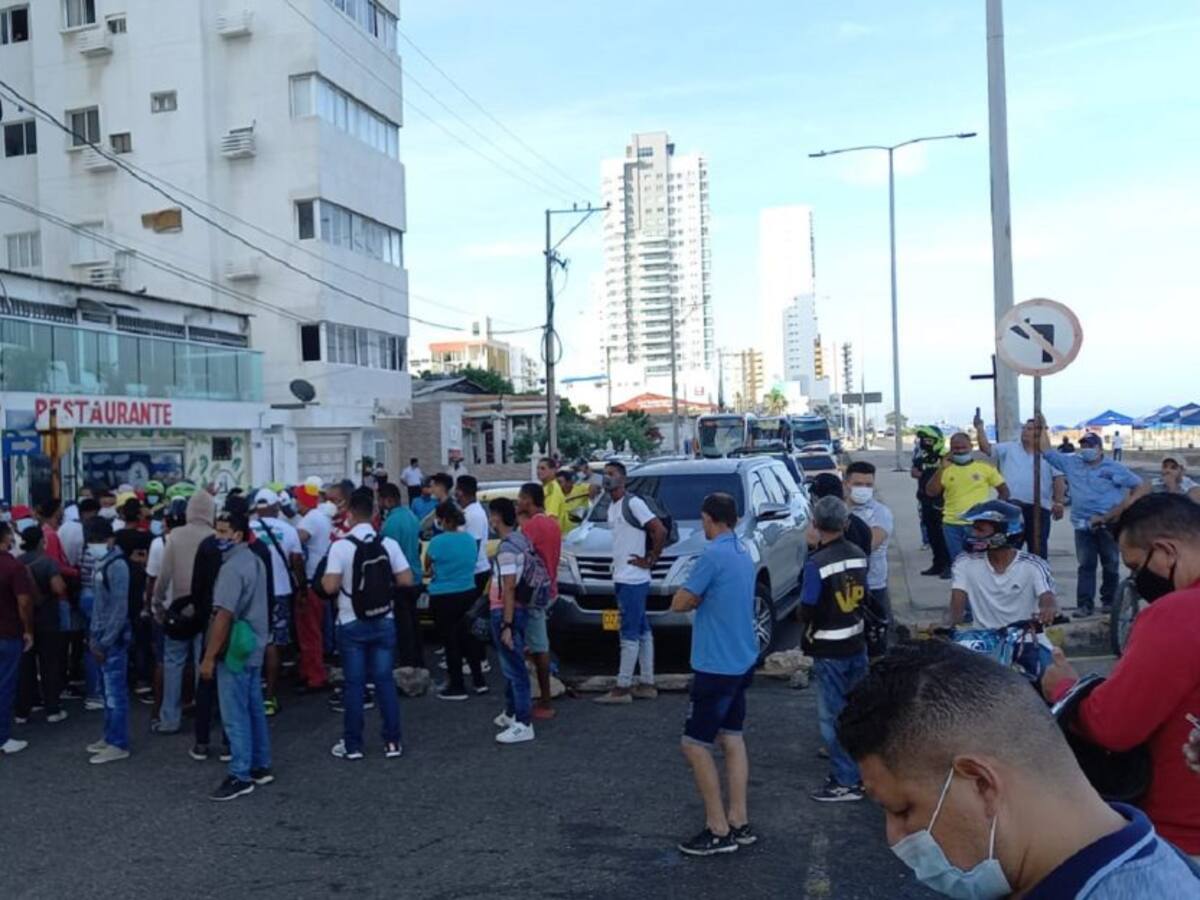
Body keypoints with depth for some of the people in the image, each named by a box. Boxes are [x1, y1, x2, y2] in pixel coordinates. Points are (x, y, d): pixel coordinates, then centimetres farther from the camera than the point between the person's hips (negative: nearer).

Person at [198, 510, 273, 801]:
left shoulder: (233, 567, -19)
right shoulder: (255, 561, 11)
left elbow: (224, 615, -23)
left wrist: (209, 657, -19)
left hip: (234, 651, -10)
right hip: (253, 647, 10)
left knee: (236, 716, -3)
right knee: (255, 710, 15)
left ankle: (240, 777, 3)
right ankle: (260, 767, 23)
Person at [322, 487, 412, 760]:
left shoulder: (341, 546, -13)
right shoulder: (389, 544, -5)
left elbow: (330, 587, -17)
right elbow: (406, 580, -6)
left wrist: (323, 579, 4)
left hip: (352, 625, -2)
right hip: (384, 622, 2)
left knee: (354, 684, 6)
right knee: (385, 681, 9)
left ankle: (352, 744, 13)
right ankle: (392, 741, 12)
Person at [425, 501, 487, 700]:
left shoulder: (438, 541, -18)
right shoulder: (470, 539, 1)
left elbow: (427, 568, -2)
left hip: (443, 597, -6)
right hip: (467, 593, 6)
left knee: (449, 640, 5)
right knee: (463, 636, 19)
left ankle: (457, 687, 13)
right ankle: (479, 681, 24)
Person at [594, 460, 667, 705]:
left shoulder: (633, 503, -13)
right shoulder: (612, 508, 15)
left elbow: (660, 531, -19)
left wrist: (650, 560, -13)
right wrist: (617, 565, 10)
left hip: (633, 580, -9)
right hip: (622, 578, 9)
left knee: (629, 634, -5)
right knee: (642, 631, 12)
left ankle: (622, 688, -1)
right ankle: (647, 684, 18)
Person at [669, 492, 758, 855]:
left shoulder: (713, 554, -19)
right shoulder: (744, 554, 10)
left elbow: (679, 604, -16)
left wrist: (696, 597, 1)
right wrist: (704, 597, 1)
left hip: (716, 666, -9)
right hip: (741, 661, 9)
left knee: (694, 744, 0)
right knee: (732, 738, 15)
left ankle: (718, 830, 4)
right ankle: (739, 823, 19)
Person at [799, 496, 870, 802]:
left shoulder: (816, 563, -22)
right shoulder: (859, 556, -1)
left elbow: (807, 611, -18)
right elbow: (863, 597, 8)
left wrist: (808, 628, 2)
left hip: (829, 650, -7)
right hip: (857, 643, 7)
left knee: (834, 716, 3)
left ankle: (846, 781, 9)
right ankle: (861, 769, 29)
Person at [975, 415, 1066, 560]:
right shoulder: (1009, 448, 11)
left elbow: (1058, 478, 2)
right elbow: (986, 448, 1)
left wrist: (1059, 502, -8)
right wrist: (980, 428, -11)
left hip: (1039, 507, -1)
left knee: (1038, 547, 7)